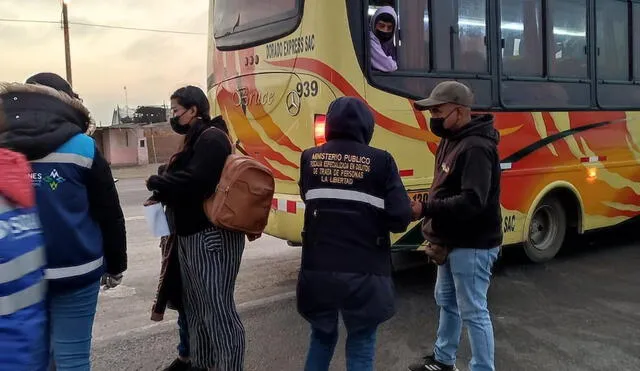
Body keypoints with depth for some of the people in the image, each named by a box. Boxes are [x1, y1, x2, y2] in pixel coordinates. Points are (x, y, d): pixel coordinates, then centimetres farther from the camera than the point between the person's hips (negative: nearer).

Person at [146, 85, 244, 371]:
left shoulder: (212, 138, -13)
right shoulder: (195, 139, 18)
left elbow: (195, 180, -24)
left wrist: (157, 183, -10)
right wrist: (164, 193, -1)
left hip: (212, 236, -10)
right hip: (190, 235, 10)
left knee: (217, 308, -5)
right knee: (195, 307, 18)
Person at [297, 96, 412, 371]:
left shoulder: (310, 158, 3)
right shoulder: (380, 161, -7)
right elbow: (400, 219, -10)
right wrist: (374, 221, 9)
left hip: (318, 269, 4)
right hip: (363, 272, -3)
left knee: (322, 336, 23)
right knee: (361, 345, 11)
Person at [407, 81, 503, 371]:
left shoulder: (476, 148, -22)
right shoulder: (451, 140, 10)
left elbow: (472, 202, -31)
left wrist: (424, 210, -32)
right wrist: (436, 234, 8)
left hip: (472, 246, -11)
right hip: (452, 242, 11)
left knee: (472, 312, 0)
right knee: (446, 301, 23)